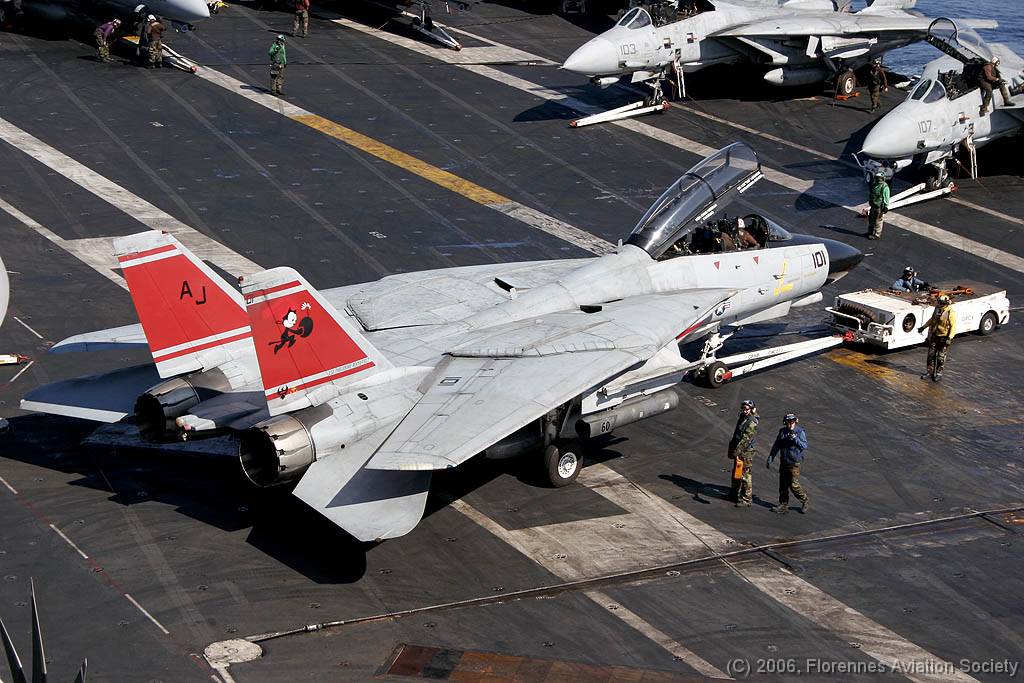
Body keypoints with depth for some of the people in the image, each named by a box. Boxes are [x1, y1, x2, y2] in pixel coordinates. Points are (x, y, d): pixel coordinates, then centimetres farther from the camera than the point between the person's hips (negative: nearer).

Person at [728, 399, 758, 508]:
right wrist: (732, 449, 22)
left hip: (746, 452, -9)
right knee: (735, 473, 20)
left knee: (745, 476, -4)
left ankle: (746, 500, 2)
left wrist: (737, 451, -26)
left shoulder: (752, 422, -19)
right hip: (739, 451, 9)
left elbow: (746, 439, -24)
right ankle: (734, 494, 35)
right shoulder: (742, 418, 9)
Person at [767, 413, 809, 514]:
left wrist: (795, 439, -27)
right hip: (784, 462, 5)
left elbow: (804, 446, -14)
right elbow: (776, 446, 12)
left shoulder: (800, 431, -7)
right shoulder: (782, 432, 6)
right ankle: (783, 504, 19)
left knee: (794, 485, -8)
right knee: (783, 485, 8)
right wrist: (770, 459, 11)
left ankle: (805, 501, 13)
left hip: (795, 463, -5)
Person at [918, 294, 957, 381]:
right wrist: (923, 327, 14)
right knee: (931, 354, 11)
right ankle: (930, 371, 23)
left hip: (944, 337, -6)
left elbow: (953, 326, -19)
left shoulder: (951, 312, -20)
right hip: (934, 335, 6)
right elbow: (932, 319, 15)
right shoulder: (937, 308, -2)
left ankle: (939, 373, 17)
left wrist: (950, 338, -25)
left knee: (941, 357, 5)